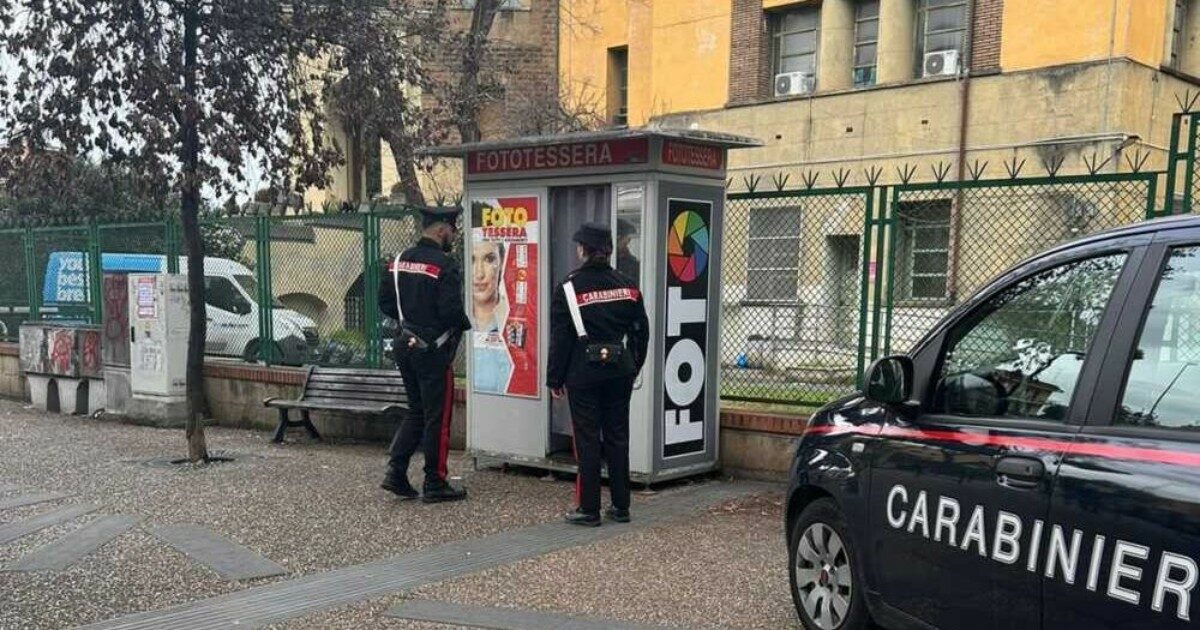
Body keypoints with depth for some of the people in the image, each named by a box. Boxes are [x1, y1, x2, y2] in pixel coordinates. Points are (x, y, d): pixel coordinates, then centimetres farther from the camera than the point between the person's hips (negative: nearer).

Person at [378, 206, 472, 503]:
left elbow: (385, 303, 9)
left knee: (416, 411, 19)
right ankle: (434, 484, 10)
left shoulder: (399, 260, 7)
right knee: (437, 417, 3)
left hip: (405, 345, 7)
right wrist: (466, 324, -1)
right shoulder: (445, 265, -16)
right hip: (433, 350, -7)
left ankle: (396, 473, 12)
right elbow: (451, 311, -21)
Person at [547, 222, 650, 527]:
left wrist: (554, 379, 1)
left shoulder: (569, 288, -8)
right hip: (620, 372, 4)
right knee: (617, 437, 11)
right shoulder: (628, 285, 5)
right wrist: (632, 369, 20)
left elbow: (560, 339, -6)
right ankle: (621, 507, 17)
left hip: (583, 375, -4)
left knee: (588, 440, 2)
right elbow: (640, 332, 10)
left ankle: (589, 509, 7)